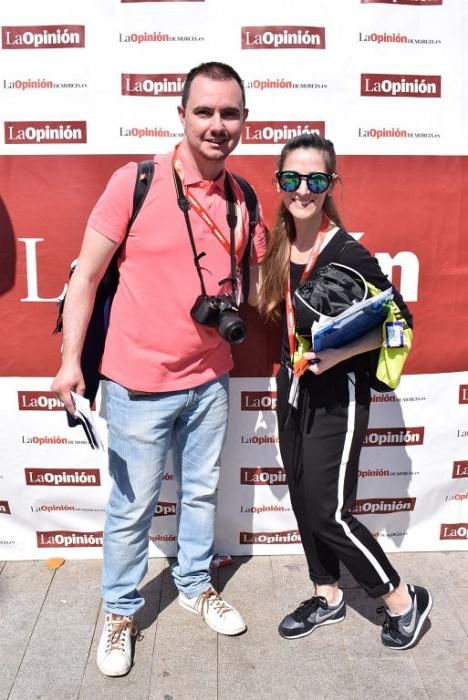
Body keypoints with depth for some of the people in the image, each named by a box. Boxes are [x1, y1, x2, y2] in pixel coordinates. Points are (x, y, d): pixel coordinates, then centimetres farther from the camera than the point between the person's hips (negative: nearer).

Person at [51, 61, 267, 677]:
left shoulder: (244, 199, 2)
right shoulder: (135, 182, -12)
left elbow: (255, 276, 15)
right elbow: (87, 276, -8)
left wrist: (235, 309, -5)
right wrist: (71, 360, -12)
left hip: (209, 379, 5)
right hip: (139, 383, -4)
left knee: (202, 492, 20)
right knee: (132, 507, 9)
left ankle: (196, 585, 44)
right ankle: (120, 610, 33)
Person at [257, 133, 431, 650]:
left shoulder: (347, 253, -18)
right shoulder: (280, 248, 2)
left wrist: (339, 354, -23)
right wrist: (290, 369, 0)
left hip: (337, 395, -7)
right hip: (292, 386, 7)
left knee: (328, 511, -2)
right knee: (303, 500, 15)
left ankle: (403, 600, 21)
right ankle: (327, 597, 36)